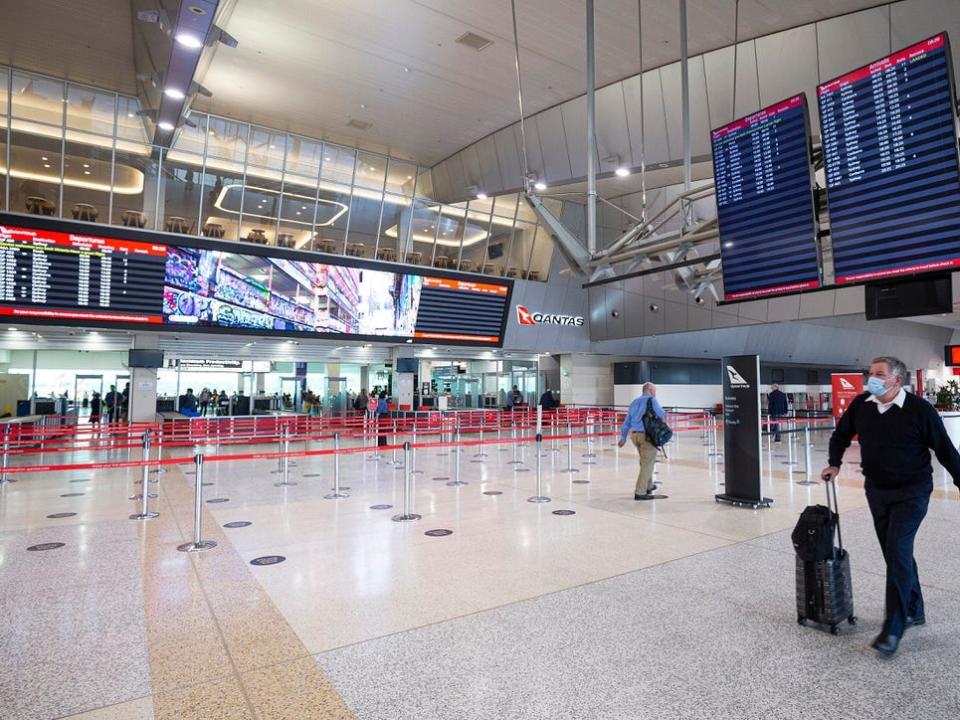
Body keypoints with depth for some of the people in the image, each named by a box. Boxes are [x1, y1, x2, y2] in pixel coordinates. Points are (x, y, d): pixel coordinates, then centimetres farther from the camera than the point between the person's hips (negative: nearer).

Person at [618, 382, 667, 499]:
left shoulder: (634, 402, 14)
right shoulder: (652, 400, -6)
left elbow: (627, 422, 12)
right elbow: (662, 416, -7)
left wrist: (623, 438, 14)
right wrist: (664, 416, 18)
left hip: (635, 435, 7)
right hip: (647, 435, -7)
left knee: (645, 461, 23)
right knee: (647, 464, -2)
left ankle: (649, 486, 36)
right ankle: (640, 492, -3)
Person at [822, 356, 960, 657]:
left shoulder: (919, 409, -15)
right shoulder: (860, 405, -2)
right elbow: (841, 435, 14)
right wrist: (834, 463, 8)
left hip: (911, 493, -5)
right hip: (876, 490, 5)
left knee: (898, 551, -12)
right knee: (896, 553, 15)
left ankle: (892, 629, -4)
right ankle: (914, 610, 35)